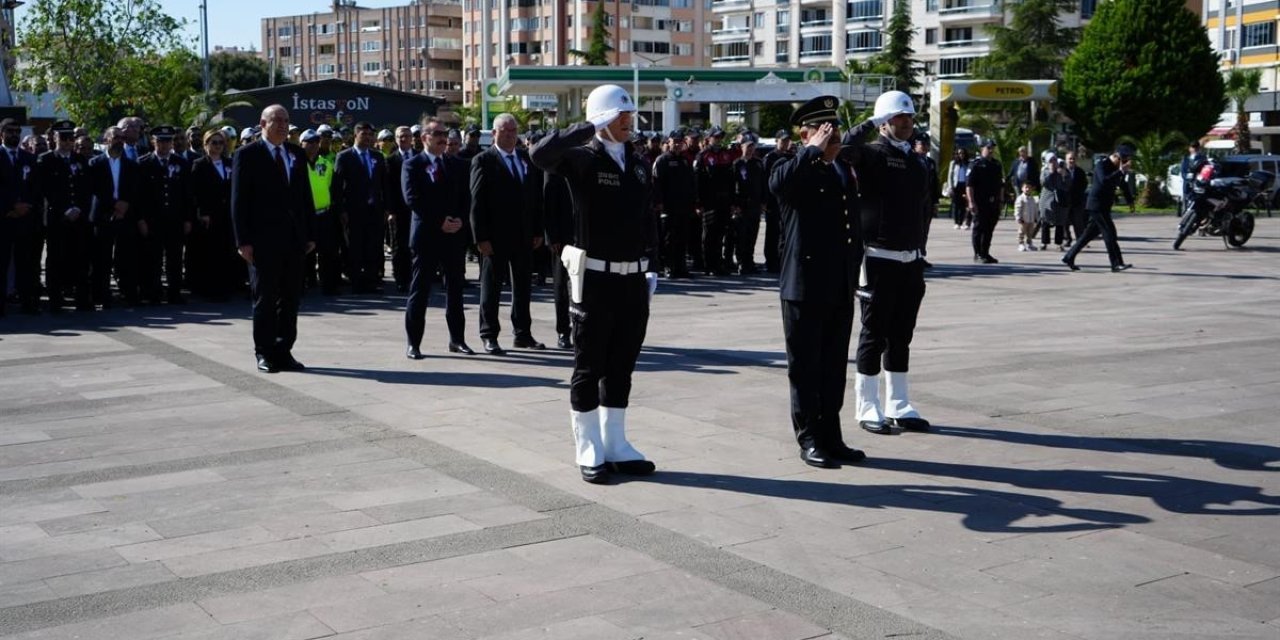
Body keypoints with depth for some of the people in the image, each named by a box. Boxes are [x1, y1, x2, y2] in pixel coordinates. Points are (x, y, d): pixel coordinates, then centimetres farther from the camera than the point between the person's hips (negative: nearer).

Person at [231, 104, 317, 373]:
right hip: (263, 239, -5)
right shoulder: (248, 155, -3)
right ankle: (264, 353, 11)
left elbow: (306, 196, 13)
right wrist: (243, 241, -12)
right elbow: (239, 201, -6)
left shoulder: (297, 154, 12)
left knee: (291, 297, 7)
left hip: (293, 239, 5)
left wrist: (310, 234, 7)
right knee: (265, 298, 3)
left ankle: (283, 351, 15)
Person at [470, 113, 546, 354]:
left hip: (524, 235, 5)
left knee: (522, 285, 11)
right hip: (495, 236, -5)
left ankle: (523, 334, 20)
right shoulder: (483, 161, -6)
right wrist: (481, 237, -14)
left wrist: (538, 231, 5)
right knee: (491, 285, 4)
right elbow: (477, 202, -9)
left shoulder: (528, 159, 9)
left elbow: (536, 197, 10)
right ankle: (489, 336, 11)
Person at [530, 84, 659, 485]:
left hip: (633, 279, 6)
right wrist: (589, 128, -24)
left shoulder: (638, 165, 12)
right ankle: (590, 451, 13)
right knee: (589, 368, 4)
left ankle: (616, 447, 23)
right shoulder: (583, 159, -8)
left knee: (621, 367, 13)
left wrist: (651, 267, 11)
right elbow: (541, 154, -28)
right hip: (595, 278, -6)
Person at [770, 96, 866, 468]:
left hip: (841, 288, 7)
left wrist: (855, 270, 19)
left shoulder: (845, 170, 15)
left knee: (835, 368, 12)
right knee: (806, 368, 3)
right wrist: (814, 151, -22)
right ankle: (809, 440, 11)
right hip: (805, 287, -7)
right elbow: (778, 183, -34)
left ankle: (831, 437, 21)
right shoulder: (795, 171, -7)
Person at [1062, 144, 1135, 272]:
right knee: (1109, 232, -13)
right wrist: (1121, 171, -34)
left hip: (1104, 206, 9)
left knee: (1091, 233, 11)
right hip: (1097, 205, -9)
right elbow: (1104, 180, -33)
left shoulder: (1116, 168, 11)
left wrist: (1130, 200, 21)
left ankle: (1069, 258, 18)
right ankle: (1116, 263, -14)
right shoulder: (1101, 165, -15)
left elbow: (1123, 184, 25)